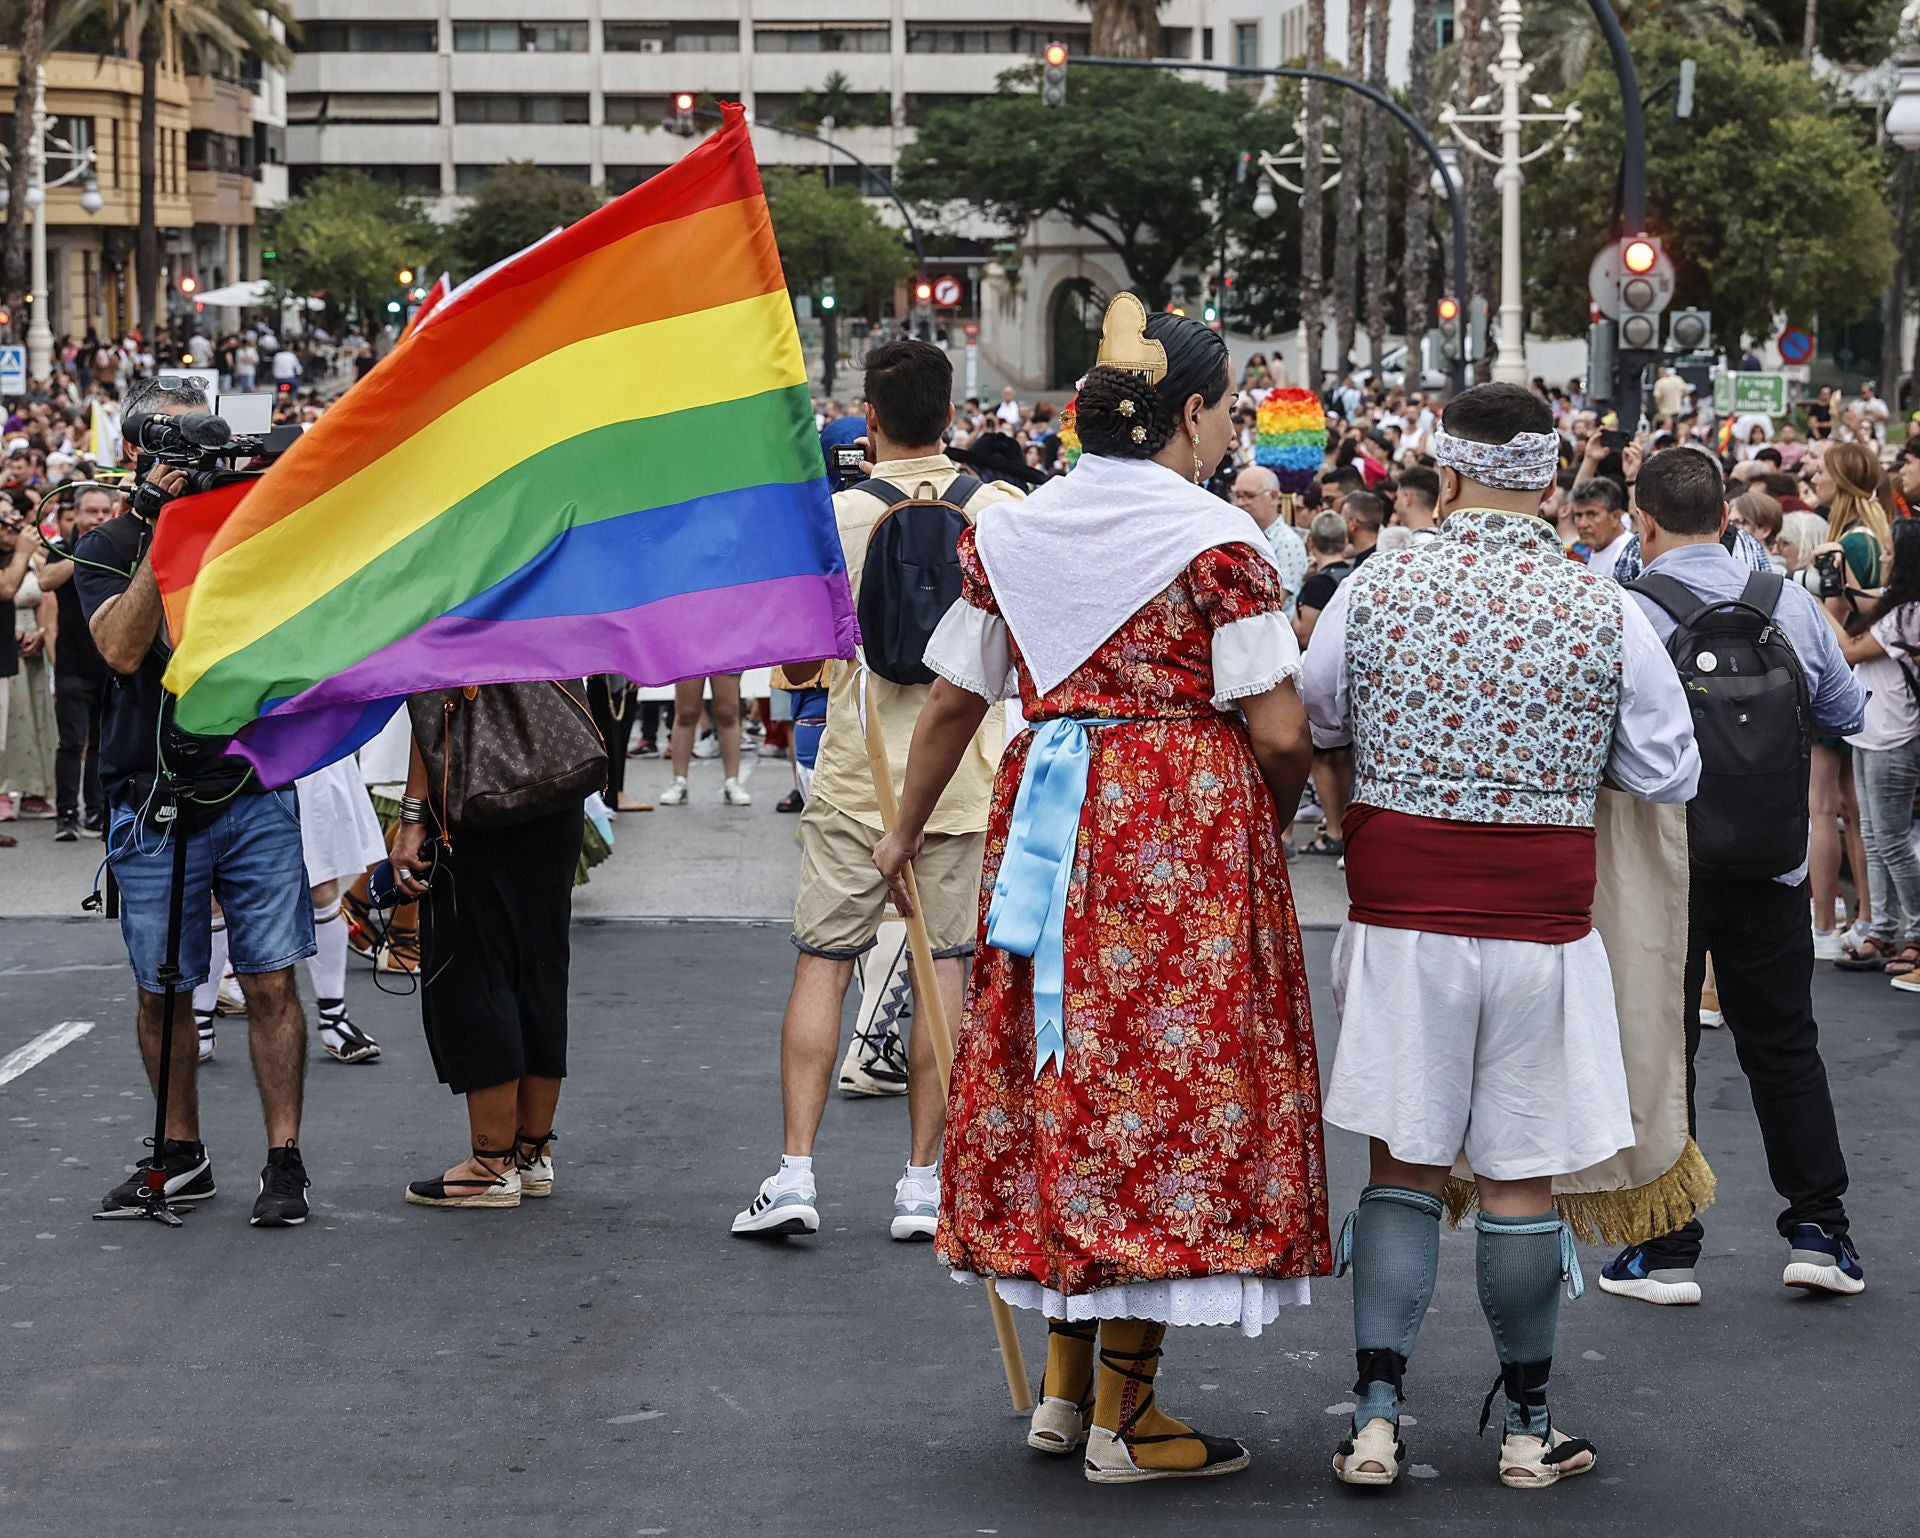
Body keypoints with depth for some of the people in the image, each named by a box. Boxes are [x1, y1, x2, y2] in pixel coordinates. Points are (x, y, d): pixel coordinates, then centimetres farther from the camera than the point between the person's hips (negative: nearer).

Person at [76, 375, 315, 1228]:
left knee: (271, 982, -4)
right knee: (162, 989, 8)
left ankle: (284, 1161, 1)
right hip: (152, 801, 0)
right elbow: (122, 648, -14)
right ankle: (180, 1157, 22)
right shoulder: (108, 549, 3)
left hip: (254, 794, 0)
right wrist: (161, 536, -17)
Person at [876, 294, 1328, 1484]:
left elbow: (954, 702, 13)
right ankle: (1125, 1418, 3)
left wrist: (907, 829, 25)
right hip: (1189, 839, -5)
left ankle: (1065, 1385, 19)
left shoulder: (1010, 533, 6)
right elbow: (1279, 731, -12)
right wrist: (1272, 816, 8)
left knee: (1066, 1079, 14)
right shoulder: (1218, 541, -10)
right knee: (1166, 1082, 0)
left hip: (1050, 829, 6)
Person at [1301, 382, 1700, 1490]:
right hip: (1542, 923, -1)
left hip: (1401, 915, 1)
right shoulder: (1603, 611, -6)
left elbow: (1309, 731, 10)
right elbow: (1669, 775, 1)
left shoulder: (1375, 591, -3)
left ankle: (1378, 1417, 4)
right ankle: (1530, 1429, 18)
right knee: (1523, 1178, 7)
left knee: (1404, 1165, 9)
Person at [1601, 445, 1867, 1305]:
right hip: (1773, 864, 3)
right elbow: (1847, 714, 11)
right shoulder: (1791, 605, -1)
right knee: (1784, 1044, 15)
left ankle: (1666, 1253, 8)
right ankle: (1819, 1232, 15)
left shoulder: (1623, 614, -14)